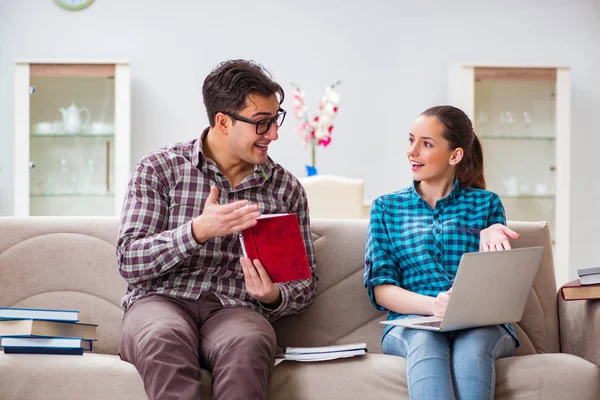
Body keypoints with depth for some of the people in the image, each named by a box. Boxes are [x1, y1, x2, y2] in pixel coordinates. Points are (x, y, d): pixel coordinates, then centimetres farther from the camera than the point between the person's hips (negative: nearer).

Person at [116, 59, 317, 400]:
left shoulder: (287, 189, 12)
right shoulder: (159, 169, 5)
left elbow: (305, 285, 16)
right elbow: (129, 262, -4)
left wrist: (273, 296, -9)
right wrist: (199, 231, -19)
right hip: (161, 300, -1)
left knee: (248, 342, -37)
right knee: (164, 337, -39)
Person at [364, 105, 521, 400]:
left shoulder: (485, 204, 16)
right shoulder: (386, 207, 17)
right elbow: (380, 289, 5)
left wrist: (490, 240, -10)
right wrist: (433, 305, -16)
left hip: (481, 323, 0)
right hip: (411, 325, 0)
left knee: (473, 342, -37)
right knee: (426, 340, -37)